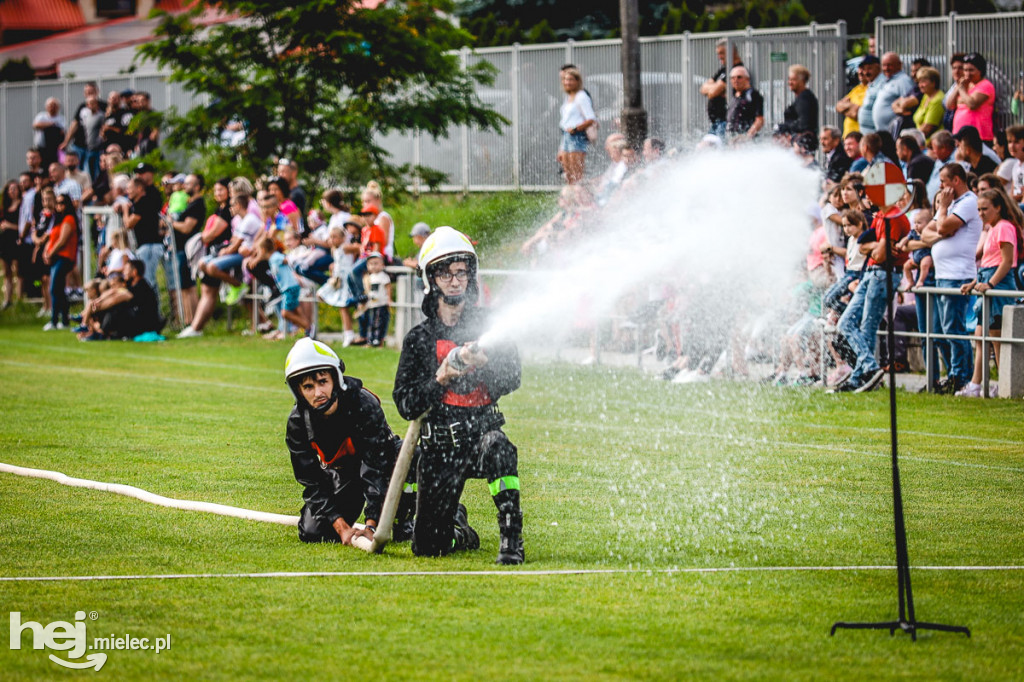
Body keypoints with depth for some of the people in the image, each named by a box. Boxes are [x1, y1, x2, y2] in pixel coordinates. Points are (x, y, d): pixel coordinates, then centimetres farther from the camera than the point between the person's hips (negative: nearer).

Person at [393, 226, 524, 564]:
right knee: (428, 547, -3)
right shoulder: (419, 338, 5)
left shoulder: (490, 329, 6)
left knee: (498, 448, -39)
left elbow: (510, 381, -7)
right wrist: (441, 379, -15)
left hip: (482, 432, -1)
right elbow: (406, 405, 0)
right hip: (438, 448, 1)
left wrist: (482, 364, -25)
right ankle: (457, 526, 34)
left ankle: (511, 540, -30)